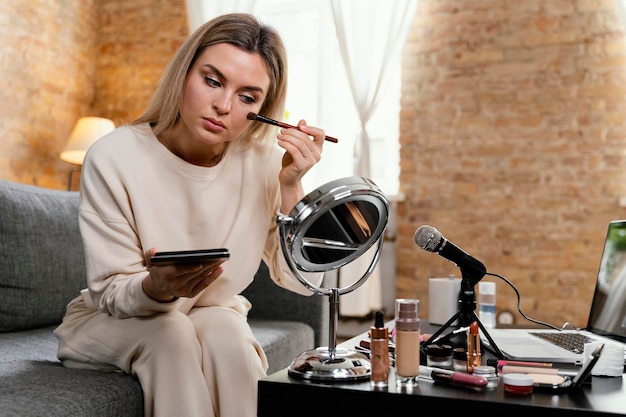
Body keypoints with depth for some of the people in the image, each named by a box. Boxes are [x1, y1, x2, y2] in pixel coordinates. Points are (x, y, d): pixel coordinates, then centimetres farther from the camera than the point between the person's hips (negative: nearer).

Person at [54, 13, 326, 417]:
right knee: (171, 336, -31)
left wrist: (290, 187, -26)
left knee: (227, 335, -29)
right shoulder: (114, 158, -21)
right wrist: (157, 288, -39)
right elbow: (112, 293, -16)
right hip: (108, 323, -1)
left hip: (214, 317, 2)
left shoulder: (264, 160, -14)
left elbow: (302, 280, -14)